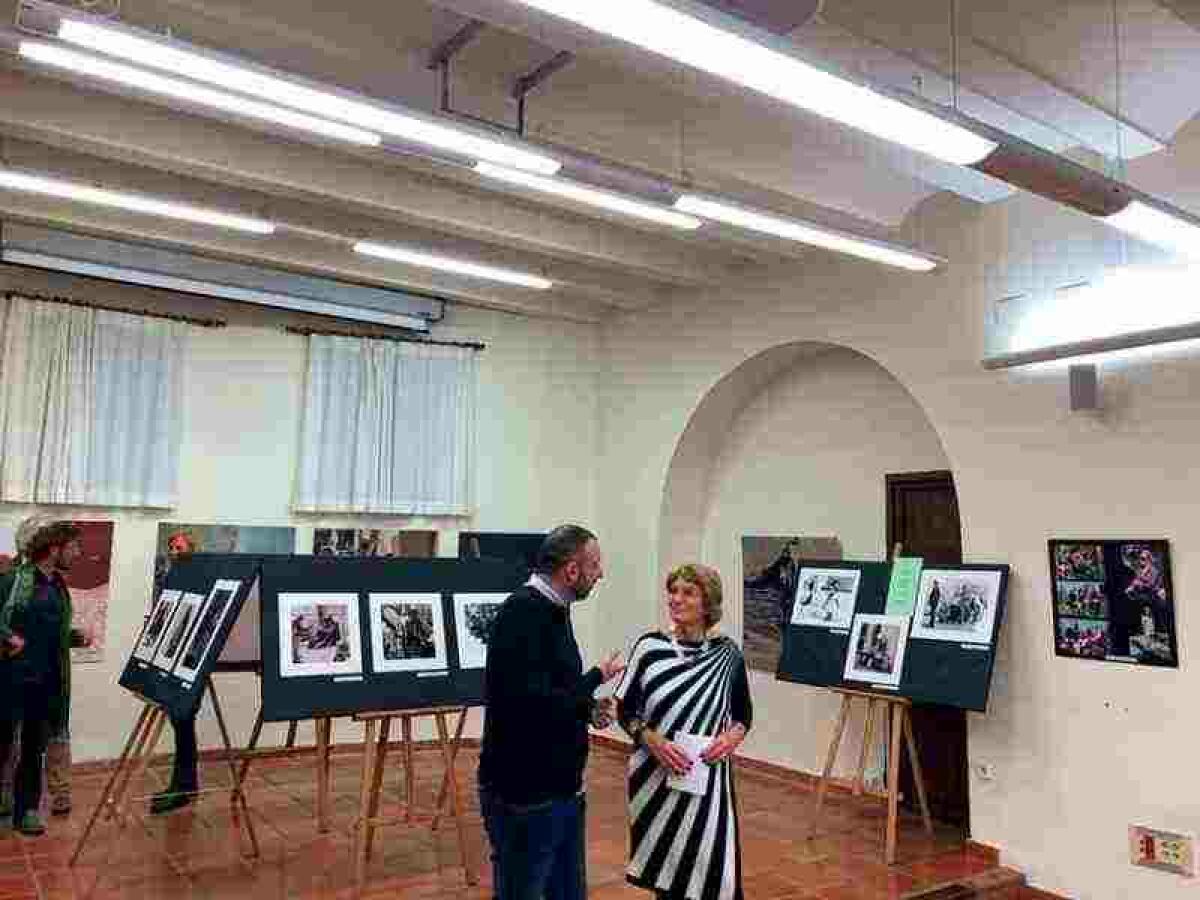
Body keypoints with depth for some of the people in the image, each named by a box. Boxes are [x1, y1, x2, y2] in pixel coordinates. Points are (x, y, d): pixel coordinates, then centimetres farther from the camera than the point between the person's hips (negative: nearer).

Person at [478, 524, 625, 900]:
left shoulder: (552, 610, 10)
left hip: (563, 790, 9)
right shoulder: (523, 612, -21)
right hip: (525, 797, -9)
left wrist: (588, 709, 0)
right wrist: (596, 677, -15)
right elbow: (533, 704, -28)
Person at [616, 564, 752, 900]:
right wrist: (652, 739, -16)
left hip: (708, 780, 0)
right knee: (663, 871, 11)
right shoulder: (649, 647, -5)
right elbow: (625, 711, 1)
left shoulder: (727, 655, -3)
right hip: (656, 777, 0)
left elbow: (744, 714, 9)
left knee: (713, 873, 0)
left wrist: (732, 737, -10)